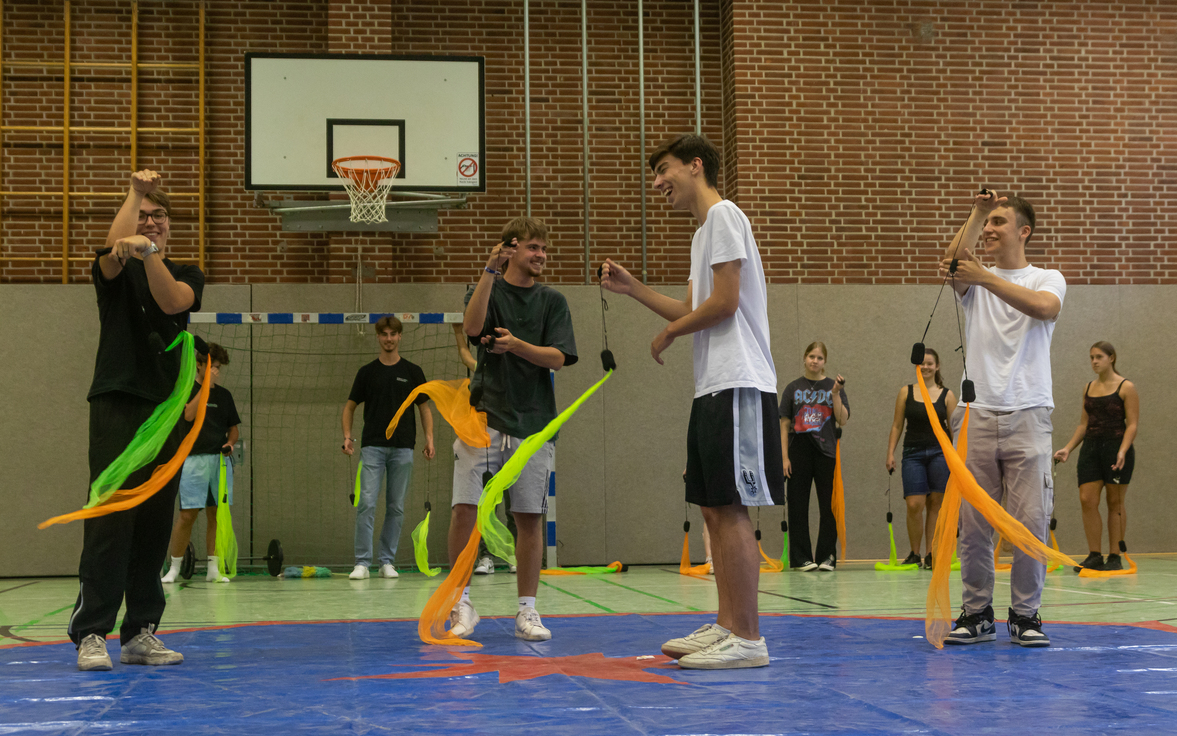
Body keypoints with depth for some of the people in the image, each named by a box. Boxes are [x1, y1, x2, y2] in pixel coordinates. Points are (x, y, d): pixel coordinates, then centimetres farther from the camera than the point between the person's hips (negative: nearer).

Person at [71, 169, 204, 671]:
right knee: (110, 519, -13)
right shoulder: (115, 269, 9)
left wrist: (148, 252, -26)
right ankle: (90, 634, -14)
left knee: (154, 525, 4)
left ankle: (140, 633, 9)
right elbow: (114, 249, -17)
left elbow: (172, 301, -10)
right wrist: (135, 192, -22)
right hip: (117, 403, -3)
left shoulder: (187, 275, 14)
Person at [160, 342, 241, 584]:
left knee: (216, 514, 4)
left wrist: (230, 442, -1)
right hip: (194, 458, -4)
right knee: (187, 515, -6)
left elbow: (234, 429, 21)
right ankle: (174, 567, 3)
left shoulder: (224, 395, 15)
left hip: (220, 459, 4)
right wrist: (206, 385, -16)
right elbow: (188, 415, -16)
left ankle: (214, 568, 8)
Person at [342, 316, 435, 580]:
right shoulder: (367, 372, 7)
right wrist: (347, 435, -4)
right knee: (366, 504, -10)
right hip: (372, 447, -1)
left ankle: (388, 561, 12)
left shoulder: (412, 372, 6)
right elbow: (351, 405, 12)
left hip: (402, 447, 1)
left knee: (396, 507, 4)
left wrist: (429, 438, -5)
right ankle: (362, 563, -7)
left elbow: (424, 407, 9)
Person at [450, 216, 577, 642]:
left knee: (530, 517, 2)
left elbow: (558, 358, -1)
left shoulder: (552, 301, 11)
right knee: (464, 509, -9)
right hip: (483, 417, -1)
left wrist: (516, 345, -15)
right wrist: (490, 271, -19)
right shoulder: (486, 289, 8)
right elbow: (472, 327, -14)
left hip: (532, 422, 2)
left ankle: (527, 612, 11)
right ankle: (462, 605, 4)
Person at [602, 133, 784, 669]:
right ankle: (727, 625, 14)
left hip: (737, 384, -10)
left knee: (731, 508, -10)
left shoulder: (723, 216, -7)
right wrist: (632, 288, 16)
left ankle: (747, 639, -8)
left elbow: (724, 303, -14)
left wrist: (667, 334, -1)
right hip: (713, 386, 10)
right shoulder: (703, 231, 23)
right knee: (714, 509, 10)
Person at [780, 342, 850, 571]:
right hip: (799, 452, 0)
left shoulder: (833, 387, 8)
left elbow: (843, 421, -2)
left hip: (826, 452, 0)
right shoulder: (793, 388, 8)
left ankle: (827, 556, 7)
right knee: (798, 507, 0)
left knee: (828, 506, -1)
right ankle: (802, 558, 6)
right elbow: (784, 425, 5)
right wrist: (784, 457, -2)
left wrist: (835, 394, -12)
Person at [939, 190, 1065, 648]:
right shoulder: (975, 281, 15)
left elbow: (1046, 307, -15)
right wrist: (977, 213, -10)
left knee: (1030, 521, -6)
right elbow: (951, 260, -8)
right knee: (972, 523, 0)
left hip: (1027, 414, -2)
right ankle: (977, 614, 10)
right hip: (977, 414, 2)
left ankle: (1025, 615, 4)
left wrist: (986, 278, -20)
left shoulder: (1047, 279, 9)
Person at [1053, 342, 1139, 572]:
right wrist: (1068, 448, 6)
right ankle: (1094, 556, 2)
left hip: (1117, 447, -5)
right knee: (1087, 500, -3)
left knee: (1115, 503, 0)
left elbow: (1132, 424, -9)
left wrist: (1122, 451, -22)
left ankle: (1115, 557, 5)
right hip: (1091, 448, 5)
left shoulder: (1126, 387, -4)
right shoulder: (1088, 388, 13)